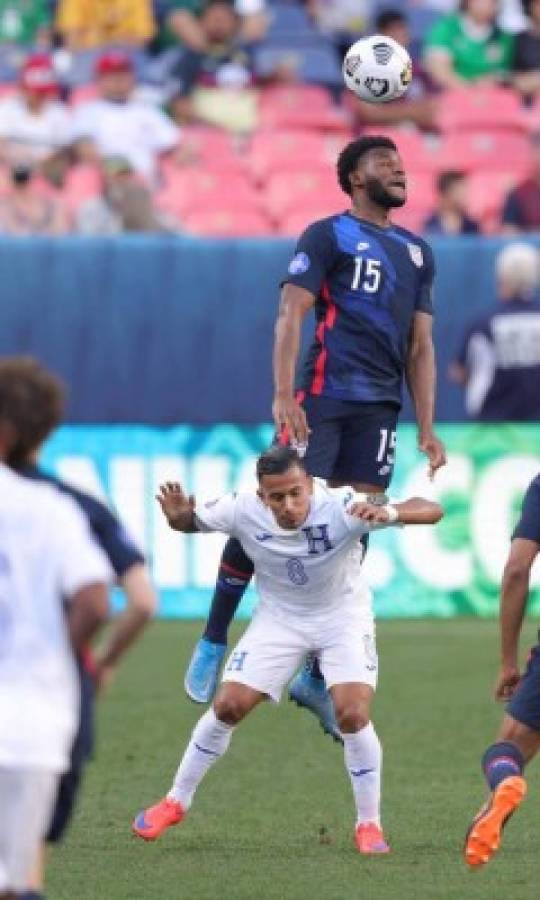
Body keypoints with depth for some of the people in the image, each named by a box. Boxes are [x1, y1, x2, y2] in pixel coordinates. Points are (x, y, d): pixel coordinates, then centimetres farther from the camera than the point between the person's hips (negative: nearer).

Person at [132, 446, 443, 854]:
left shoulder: (340, 508, -32)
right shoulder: (243, 511, -24)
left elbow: (431, 511, -36)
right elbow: (191, 521, -3)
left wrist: (388, 513, -57)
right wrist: (177, 515, -28)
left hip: (342, 617, -2)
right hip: (279, 617, 2)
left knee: (353, 714, -19)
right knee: (228, 706, -4)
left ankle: (369, 824, -1)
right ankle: (176, 802, 17)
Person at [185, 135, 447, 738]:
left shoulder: (416, 253, 21)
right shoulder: (330, 235, 2)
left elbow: (420, 347, 22)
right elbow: (291, 314, -6)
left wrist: (426, 428, 13)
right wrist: (283, 396, -18)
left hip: (380, 409, 5)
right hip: (323, 396, -5)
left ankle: (317, 677, 8)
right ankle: (212, 644, 2)